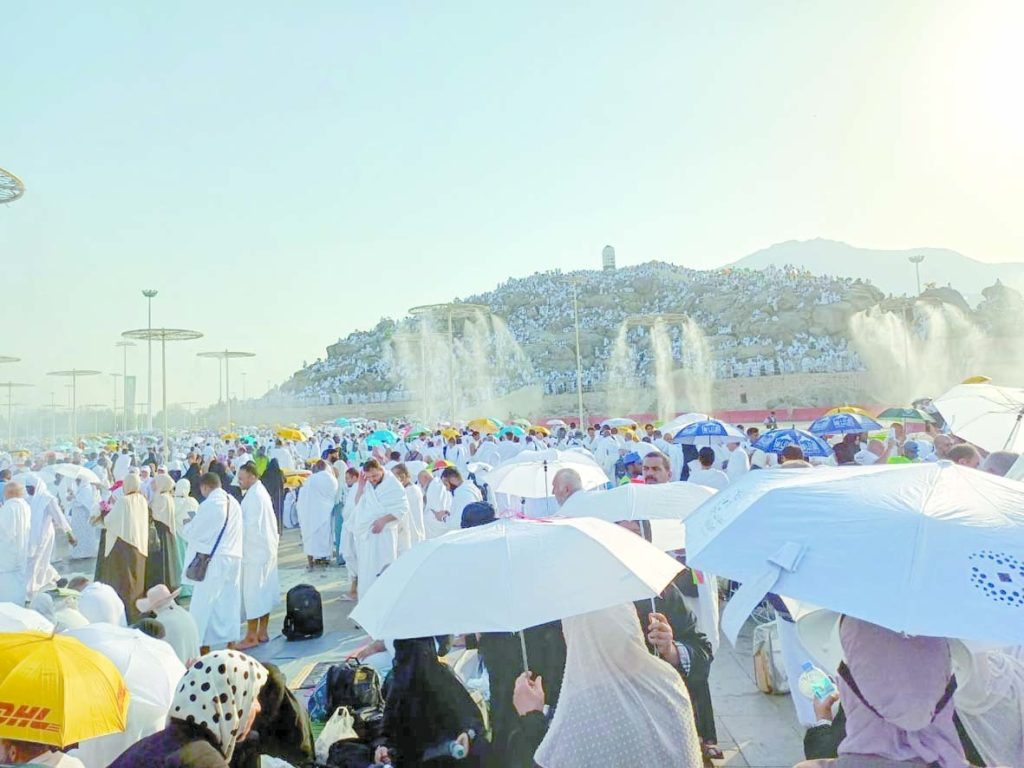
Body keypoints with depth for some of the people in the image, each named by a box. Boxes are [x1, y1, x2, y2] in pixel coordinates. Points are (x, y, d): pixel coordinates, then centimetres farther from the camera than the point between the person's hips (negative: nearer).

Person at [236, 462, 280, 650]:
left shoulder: (254, 496, -16)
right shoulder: (261, 492, 14)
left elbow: (251, 525, -19)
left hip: (255, 550, -10)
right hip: (266, 548, 10)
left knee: (252, 592, -4)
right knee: (265, 591, 12)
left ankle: (252, 636, 2)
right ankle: (262, 632, 20)